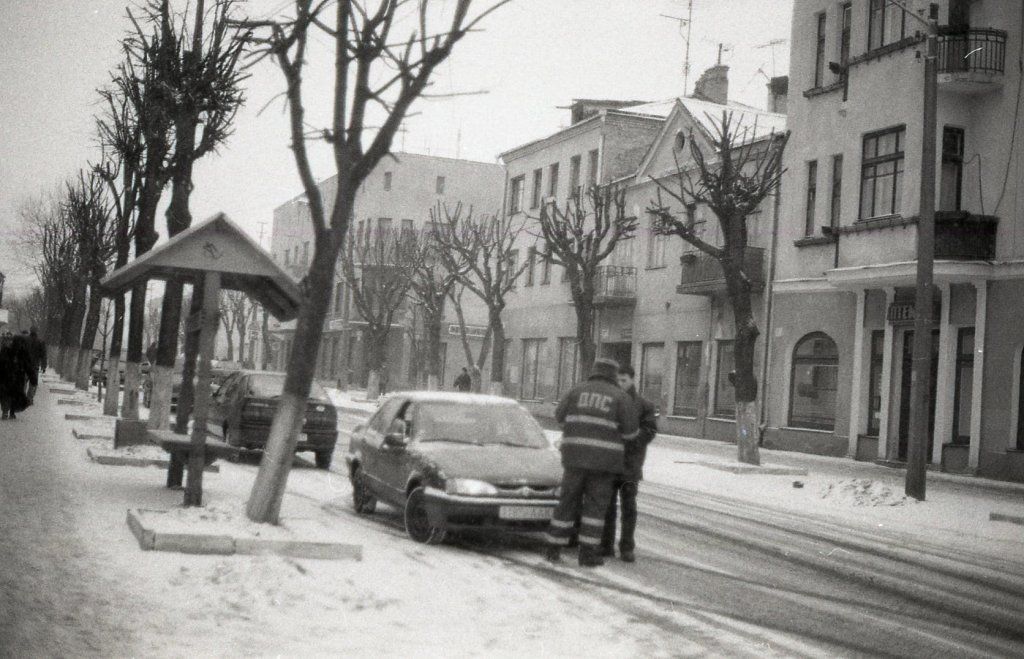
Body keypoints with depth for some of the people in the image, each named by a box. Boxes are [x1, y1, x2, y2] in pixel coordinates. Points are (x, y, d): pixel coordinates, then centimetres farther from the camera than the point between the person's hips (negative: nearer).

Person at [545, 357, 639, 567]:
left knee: (568, 502, 10)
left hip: (575, 455, 2)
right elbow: (630, 431, -2)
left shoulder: (578, 390, 8)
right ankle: (588, 553, 0)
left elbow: (561, 416, 16)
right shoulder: (621, 396, 2)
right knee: (595, 506, 4)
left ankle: (553, 549, 11)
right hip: (604, 459, -2)